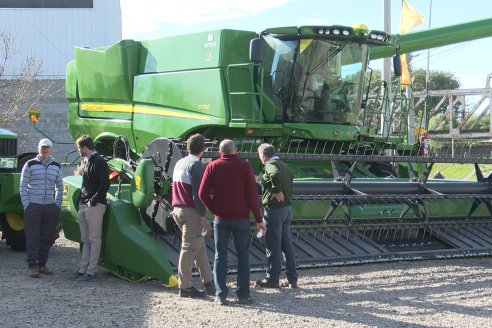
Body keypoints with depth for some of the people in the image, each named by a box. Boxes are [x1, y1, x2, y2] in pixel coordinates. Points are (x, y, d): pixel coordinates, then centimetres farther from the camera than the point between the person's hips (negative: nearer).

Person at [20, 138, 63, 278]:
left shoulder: (56, 166, 10)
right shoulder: (30, 164, -1)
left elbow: (59, 186, 18)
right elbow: (23, 186, -1)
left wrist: (57, 205, 10)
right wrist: (26, 205, -8)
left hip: (50, 207, 4)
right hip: (33, 206, -4)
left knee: (47, 238, 7)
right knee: (32, 237, -4)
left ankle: (42, 264, 18)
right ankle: (32, 266, 0)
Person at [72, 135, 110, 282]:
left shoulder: (99, 162, -11)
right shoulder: (86, 161, 18)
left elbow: (105, 184, -18)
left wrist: (93, 201, -17)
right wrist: (81, 200, 13)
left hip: (95, 205, -9)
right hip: (83, 205, 9)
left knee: (94, 239, -4)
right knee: (85, 240, 11)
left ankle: (91, 272, -2)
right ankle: (83, 269, 15)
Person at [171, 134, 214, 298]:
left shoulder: (179, 163, 16)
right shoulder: (196, 165, -12)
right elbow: (197, 193, -17)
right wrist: (203, 217, -17)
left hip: (178, 209, 9)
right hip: (191, 211, -9)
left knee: (199, 246, 13)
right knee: (189, 248, -3)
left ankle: (208, 282, 16)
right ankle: (185, 287, 1)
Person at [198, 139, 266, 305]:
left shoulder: (212, 167, 0)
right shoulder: (244, 167, -4)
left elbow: (203, 193, -7)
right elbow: (252, 195, -7)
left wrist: (214, 209, 7)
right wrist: (258, 219, -2)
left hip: (221, 218, 1)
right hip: (241, 217, -1)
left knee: (220, 256, 7)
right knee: (243, 255, 9)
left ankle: (220, 295, 4)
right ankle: (243, 294, 7)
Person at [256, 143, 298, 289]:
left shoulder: (270, 165, -12)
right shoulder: (285, 166, 15)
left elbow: (276, 175, -35)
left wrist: (276, 191, -22)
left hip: (274, 209, -9)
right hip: (287, 208, 9)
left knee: (273, 246, 0)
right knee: (287, 244, 12)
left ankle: (272, 279, 8)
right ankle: (292, 279, 15)